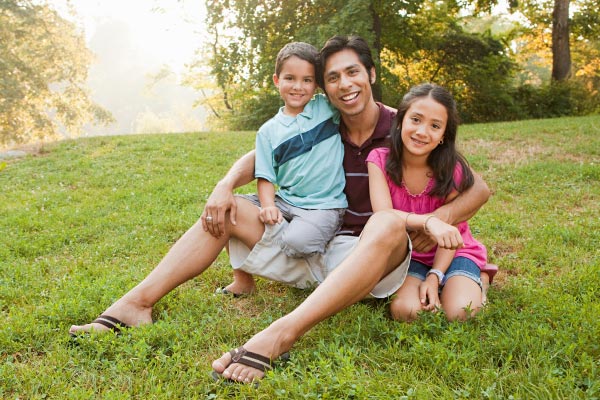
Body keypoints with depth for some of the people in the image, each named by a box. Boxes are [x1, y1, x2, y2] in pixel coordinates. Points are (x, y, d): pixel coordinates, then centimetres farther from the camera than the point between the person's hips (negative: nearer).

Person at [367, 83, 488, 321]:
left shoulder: (452, 169, -17)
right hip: (407, 254, 1)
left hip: (451, 253, 0)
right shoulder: (380, 160, -15)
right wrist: (429, 221, -42)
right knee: (404, 310, -26)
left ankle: (476, 280, 10)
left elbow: (451, 228, -10)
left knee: (459, 313, -24)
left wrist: (435, 277, -20)